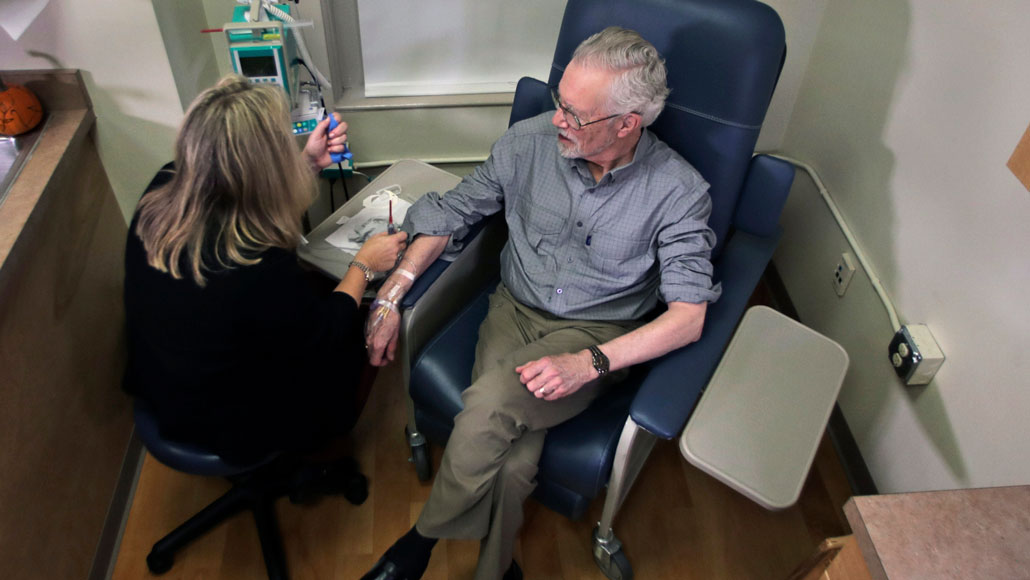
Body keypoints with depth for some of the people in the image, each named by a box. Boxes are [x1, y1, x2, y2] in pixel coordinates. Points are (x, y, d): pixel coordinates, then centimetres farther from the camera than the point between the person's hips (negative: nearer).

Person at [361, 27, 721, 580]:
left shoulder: (679, 191, -14)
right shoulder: (529, 141, -6)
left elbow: (687, 317, -17)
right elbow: (449, 213, 4)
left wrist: (589, 364, -29)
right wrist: (390, 295, -5)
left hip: (597, 335, -2)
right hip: (514, 310, 3)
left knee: (489, 402, -31)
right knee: (512, 461, -25)